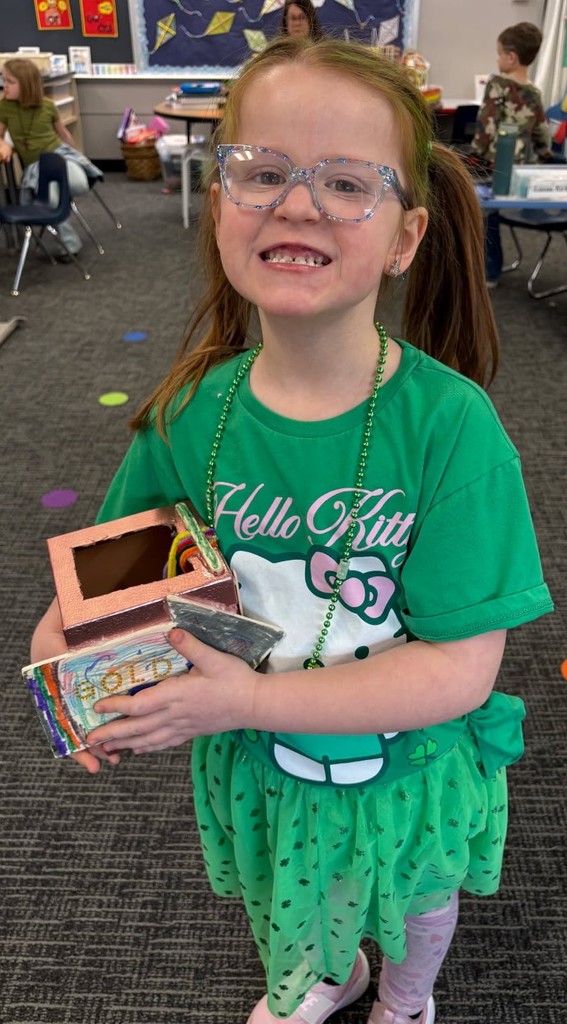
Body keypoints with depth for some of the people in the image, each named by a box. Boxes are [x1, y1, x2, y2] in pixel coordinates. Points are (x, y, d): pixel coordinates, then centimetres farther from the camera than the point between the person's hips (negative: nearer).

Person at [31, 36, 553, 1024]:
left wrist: (250, 696, -33)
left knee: (416, 907, 32)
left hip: (405, 770, -2)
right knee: (290, 911, 34)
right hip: (256, 760, 3)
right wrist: (67, 637, -24)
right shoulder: (191, 415, -18)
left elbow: (459, 669, -28)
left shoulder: (451, 424, -29)